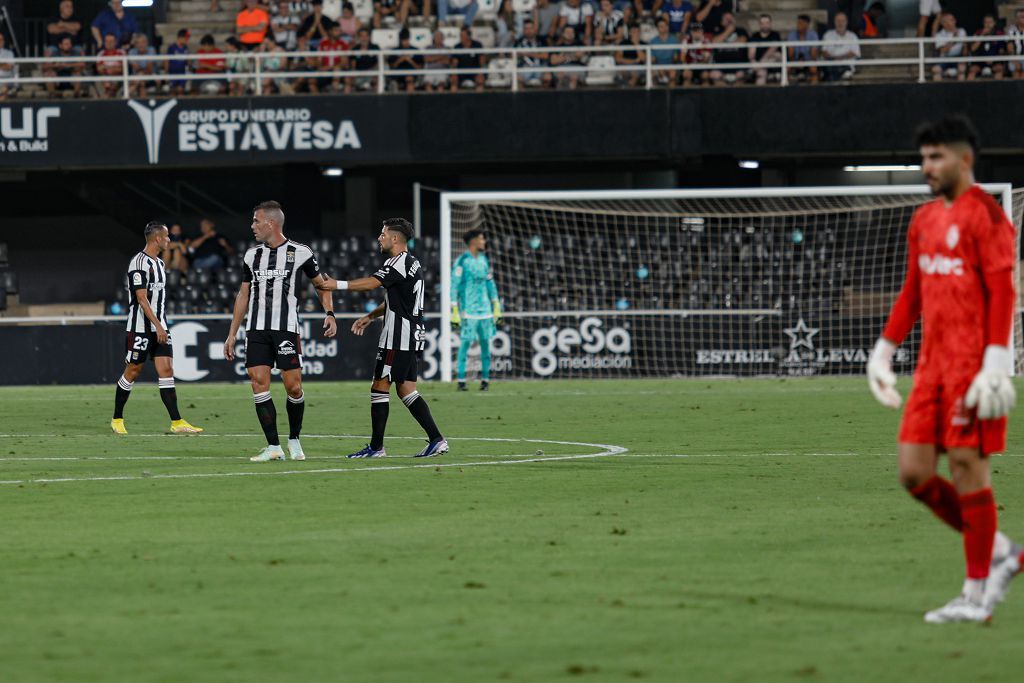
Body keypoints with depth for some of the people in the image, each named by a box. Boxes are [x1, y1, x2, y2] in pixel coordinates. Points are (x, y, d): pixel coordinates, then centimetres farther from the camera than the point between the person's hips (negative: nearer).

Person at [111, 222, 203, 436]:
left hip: (159, 328, 8)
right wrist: (157, 326, -22)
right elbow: (142, 298, -19)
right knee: (132, 372, 1)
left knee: (166, 371, -2)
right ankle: (117, 419, 15)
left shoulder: (159, 263, 15)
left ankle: (177, 422, -9)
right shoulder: (139, 263, -13)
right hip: (141, 328, -8)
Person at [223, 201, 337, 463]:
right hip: (256, 330, 4)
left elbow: (321, 284, 9)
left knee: (293, 386, -6)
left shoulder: (300, 253, -1)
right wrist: (232, 334, 15)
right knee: (259, 383, -7)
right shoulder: (252, 255, 12)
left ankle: (294, 440, 16)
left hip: (287, 330, -4)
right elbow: (243, 295, 18)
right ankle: (274, 447, -5)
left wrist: (329, 314, -7)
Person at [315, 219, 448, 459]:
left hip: (398, 338, -10)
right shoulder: (411, 263, 19)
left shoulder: (399, 262, -12)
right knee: (405, 389, 10)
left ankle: (376, 446, -3)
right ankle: (436, 440, 4)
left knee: (380, 387, -5)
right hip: (413, 335, 10)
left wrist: (337, 285, -23)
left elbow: (371, 283, -23)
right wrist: (370, 316, 26)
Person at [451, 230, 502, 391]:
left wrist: (497, 307, 14)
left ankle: (485, 379, 10)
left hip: (485, 310, 6)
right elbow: (454, 286, -7)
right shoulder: (462, 261, -6)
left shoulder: (484, 260, 13)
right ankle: (461, 381, -5)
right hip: (468, 310, -6)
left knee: (485, 343, 4)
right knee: (465, 343, -7)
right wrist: (455, 311, -12)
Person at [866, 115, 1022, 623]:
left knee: (966, 462, -6)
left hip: (971, 364, -8)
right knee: (914, 472, 3)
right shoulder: (924, 220, 17)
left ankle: (977, 592, 2)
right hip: (932, 364, 8)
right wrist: (884, 349, 22)